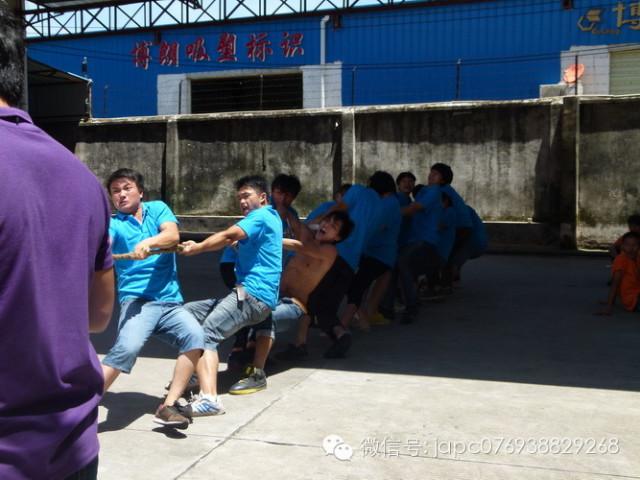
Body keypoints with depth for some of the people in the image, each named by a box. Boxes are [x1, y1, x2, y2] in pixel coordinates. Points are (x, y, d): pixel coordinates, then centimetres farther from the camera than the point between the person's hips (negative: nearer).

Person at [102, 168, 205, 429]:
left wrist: (149, 242, -27)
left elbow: (173, 235, -6)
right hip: (137, 300, -2)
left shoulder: (158, 209, 14)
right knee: (128, 346, -30)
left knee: (195, 334, -25)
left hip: (170, 302, 2)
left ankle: (168, 407, -18)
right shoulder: (114, 224, 9)